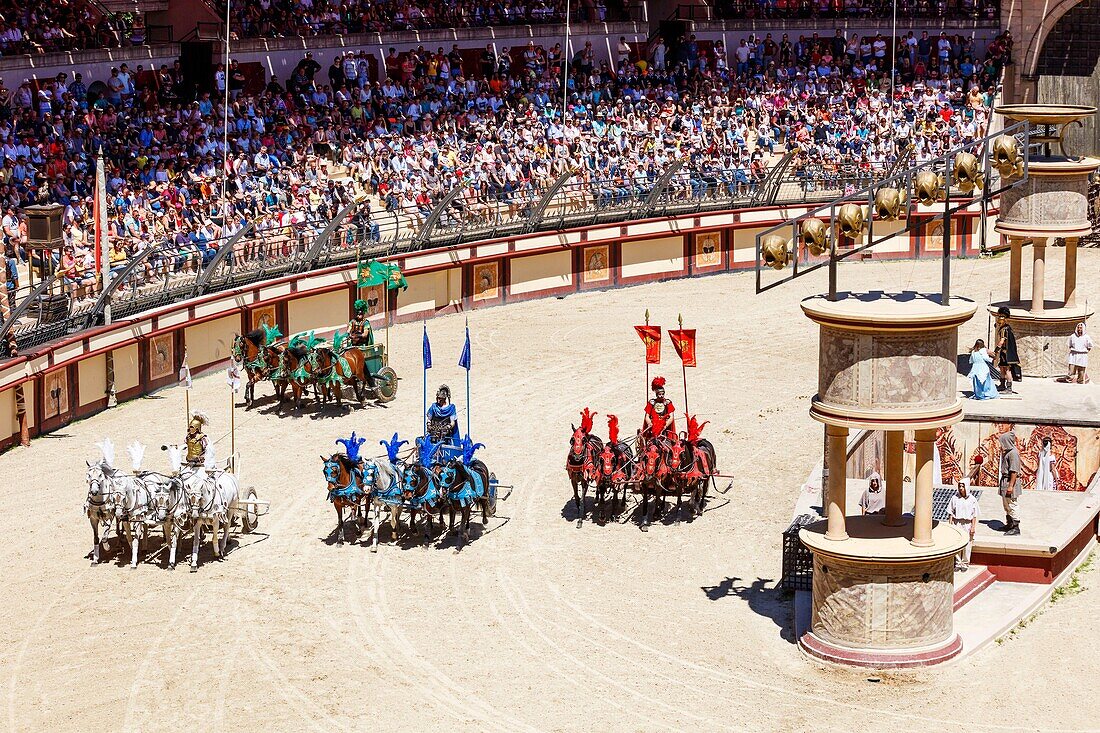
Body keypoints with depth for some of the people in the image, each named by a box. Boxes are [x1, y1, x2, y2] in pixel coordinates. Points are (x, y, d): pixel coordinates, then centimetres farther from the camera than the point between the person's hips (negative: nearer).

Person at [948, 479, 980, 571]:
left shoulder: (972, 499, -2)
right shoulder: (955, 498, 2)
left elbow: (974, 515, 0)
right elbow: (951, 512, 6)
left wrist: (973, 527, -4)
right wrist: (951, 524, 2)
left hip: (967, 523, -1)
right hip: (957, 523, 1)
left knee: (967, 545, 1)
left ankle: (965, 563, 14)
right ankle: (958, 563, 14)